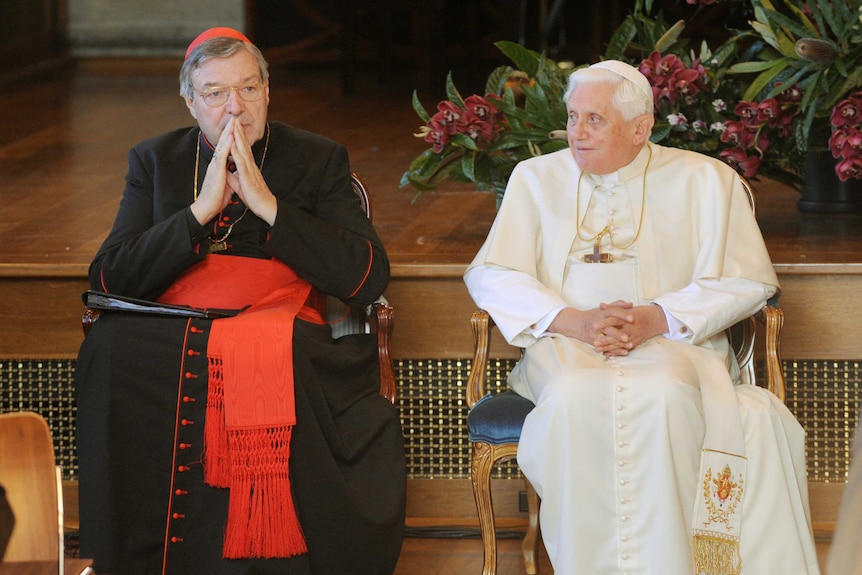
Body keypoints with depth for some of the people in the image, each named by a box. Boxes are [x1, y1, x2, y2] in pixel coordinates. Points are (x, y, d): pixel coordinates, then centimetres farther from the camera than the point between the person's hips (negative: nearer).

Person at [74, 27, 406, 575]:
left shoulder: (319, 161, 13)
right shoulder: (155, 161, 17)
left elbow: (368, 278, -1)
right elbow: (109, 278, 4)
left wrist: (268, 204, -7)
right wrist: (202, 209, -6)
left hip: (284, 339, -2)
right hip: (173, 339, 2)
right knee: (110, 346, -33)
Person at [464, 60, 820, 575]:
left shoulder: (703, 181, 10)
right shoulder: (537, 179, 15)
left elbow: (747, 281, 3)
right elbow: (489, 276, 6)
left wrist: (658, 319, -13)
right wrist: (573, 320, -11)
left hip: (672, 344, -1)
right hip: (566, 343, 1)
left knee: (663, 396, -37)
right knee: (575, 398, -35)